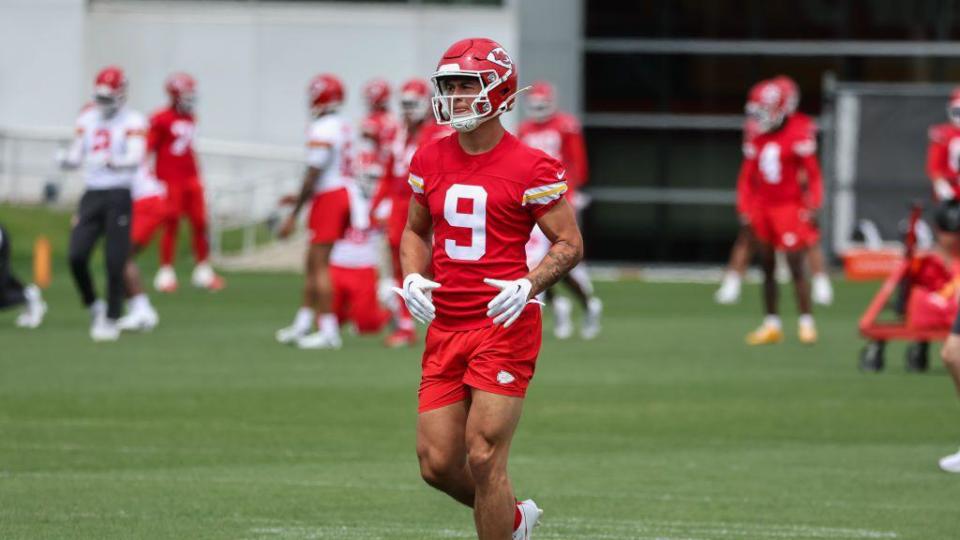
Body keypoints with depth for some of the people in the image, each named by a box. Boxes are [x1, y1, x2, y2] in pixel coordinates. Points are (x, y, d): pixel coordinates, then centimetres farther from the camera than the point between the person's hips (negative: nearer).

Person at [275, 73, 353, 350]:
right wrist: (302, 196, 25)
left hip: (328, 199, -9)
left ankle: (328, 330, -6)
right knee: (312, 264, 17)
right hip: (343, 193, 9)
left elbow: (313, 175, -18)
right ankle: (303, 324, 25)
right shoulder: (343, 128, 10)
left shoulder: (322, 131, -18)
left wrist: (294, 215, -14)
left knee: (319, 265, -5)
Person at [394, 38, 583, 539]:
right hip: (445, 326, 6)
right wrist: (413, 277, 2)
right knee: (437, 464, 4)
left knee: (484, 458, -9)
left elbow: (569, 244, -4)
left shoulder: (529, 168, -8)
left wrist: (529, 285, -21)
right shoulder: (431, 160, 9)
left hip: (504, 324, -6)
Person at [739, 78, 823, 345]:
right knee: (767, 267, 9)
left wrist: (811, 205, -11)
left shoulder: (798, 135, -10)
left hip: (788, 207, -6)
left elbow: (812, 173, -7)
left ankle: (806, 323, -2)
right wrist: (745, 207, 10)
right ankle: (771, 324, 16)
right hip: (762, 207, 6)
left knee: (796, 265, -8)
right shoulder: (757, 139, 7)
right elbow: (747, 176, 14)